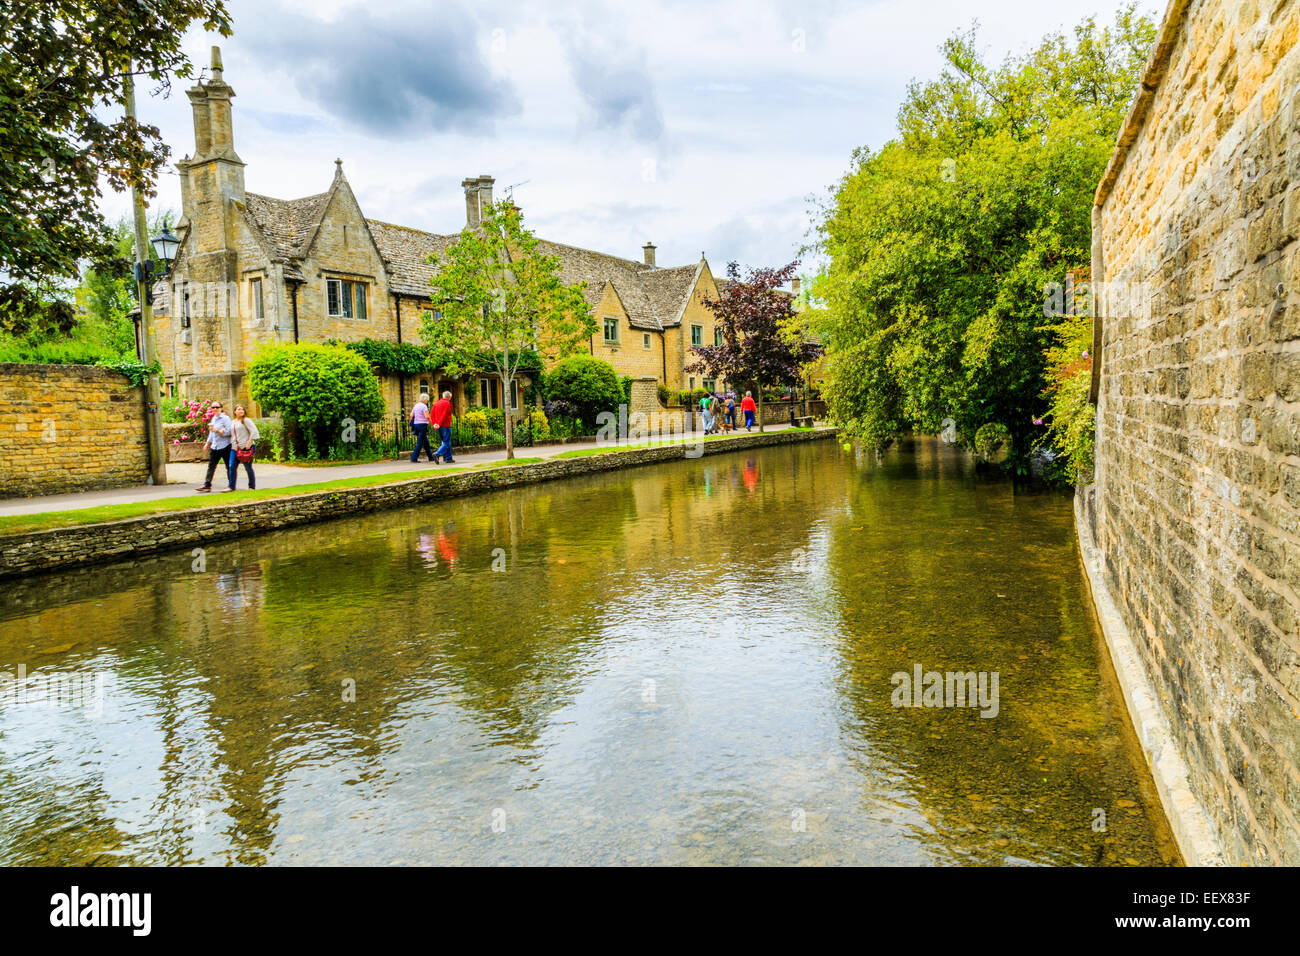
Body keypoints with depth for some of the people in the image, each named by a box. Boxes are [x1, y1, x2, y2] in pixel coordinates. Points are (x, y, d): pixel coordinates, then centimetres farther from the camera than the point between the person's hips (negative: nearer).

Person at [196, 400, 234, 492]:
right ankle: (207, 485, 0)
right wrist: (208, 443, 24)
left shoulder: (225, 418, -8)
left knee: (229, 467, 2)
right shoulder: (213, 419, 16)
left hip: (225, 446, -7)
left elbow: (229, 432, -15)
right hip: (214, 446, 7)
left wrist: (217, 431, -19)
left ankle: (231, 485, 10)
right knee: (211, 466, 1)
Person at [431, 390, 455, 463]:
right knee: (447, 443, -6)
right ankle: (437, 454, -23)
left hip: (439, 427, 8)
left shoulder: (436, 403, 15)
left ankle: (448, 459, 15)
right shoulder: (447, 403, -7)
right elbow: (444, 415, -16)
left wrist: (434, 423, 2)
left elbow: (432, 414, 8)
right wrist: (439, 424, -15)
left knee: (445, 442, 15)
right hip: (445, 426, -8)